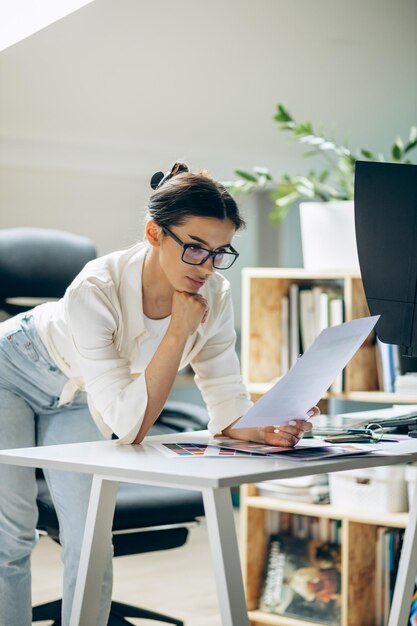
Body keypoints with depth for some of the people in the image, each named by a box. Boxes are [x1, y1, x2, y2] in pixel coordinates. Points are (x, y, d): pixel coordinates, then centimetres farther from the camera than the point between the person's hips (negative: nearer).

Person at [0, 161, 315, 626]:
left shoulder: (213, 297, -23)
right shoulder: (98, 290, -40)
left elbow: (226, 401, -18)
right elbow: (129, 429, -40)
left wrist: (265, 428, -40)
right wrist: (179, 332, -44)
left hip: (74, 397, 5)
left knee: (89, 539, -3)